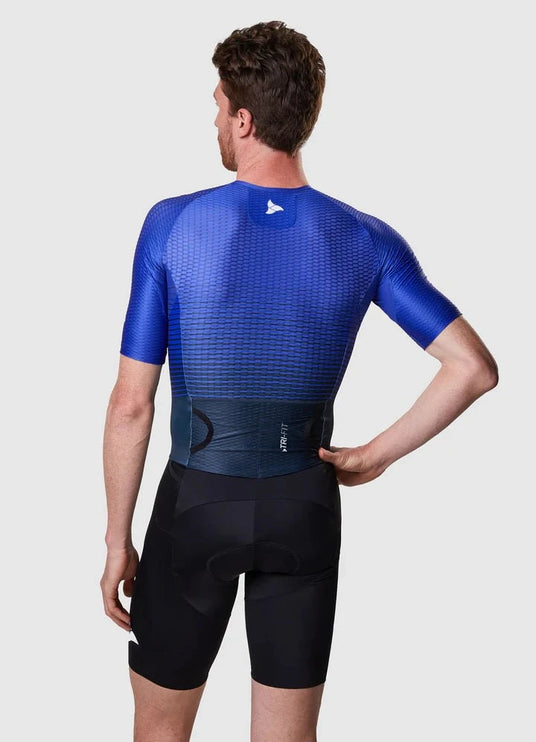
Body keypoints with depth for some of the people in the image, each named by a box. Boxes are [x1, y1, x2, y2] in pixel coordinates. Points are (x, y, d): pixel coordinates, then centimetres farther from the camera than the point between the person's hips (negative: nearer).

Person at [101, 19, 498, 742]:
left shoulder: (172, 224, -15)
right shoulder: (365, 241, -9)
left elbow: (131, 404, -13)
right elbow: (475, 369, -12)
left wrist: (117, 540, -2)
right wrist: (374, 457, -4)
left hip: (197, 504, -2)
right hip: (304, 513, 2)